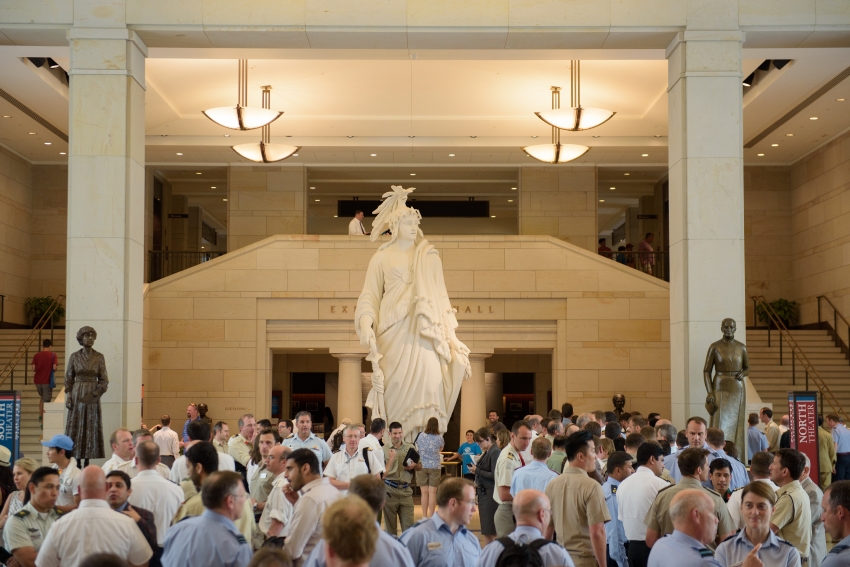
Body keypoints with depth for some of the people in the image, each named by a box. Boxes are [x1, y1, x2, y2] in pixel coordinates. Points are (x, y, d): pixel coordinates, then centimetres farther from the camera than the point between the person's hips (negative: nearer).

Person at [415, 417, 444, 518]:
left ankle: (424, 516, 8)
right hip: (434, 467, -1)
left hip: (422, 466, 1)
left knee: (424, 492, 4)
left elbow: (417, 448, 10)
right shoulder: (439, 438, -4)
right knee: (432, 492, 1)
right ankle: (431, 516, 1)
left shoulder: (421, 436, -4)